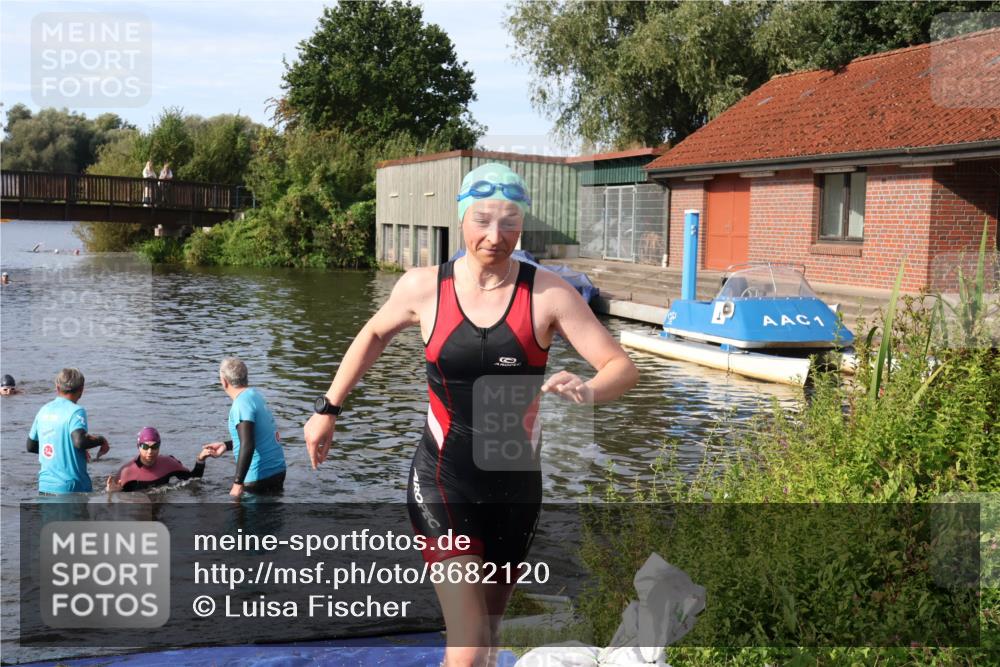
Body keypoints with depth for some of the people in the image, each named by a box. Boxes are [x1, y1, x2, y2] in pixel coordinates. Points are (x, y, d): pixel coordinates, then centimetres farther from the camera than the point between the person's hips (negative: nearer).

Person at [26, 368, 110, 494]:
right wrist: (101, 440, -10)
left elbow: (31, 446, 18)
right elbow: (80, 441, -28)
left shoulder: (44, 410, 9)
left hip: (44, 486, 6)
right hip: (71, 486, -6)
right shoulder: (76, 411, -12)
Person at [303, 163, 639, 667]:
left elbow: (622, 369, -12)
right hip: (443, 482, -1)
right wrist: (329, 408, 13)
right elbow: (375, 334, 14)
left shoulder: (548, 295, -10)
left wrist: (588, 391, -34)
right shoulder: (423, 287, -7)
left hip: (516, 485, 2)